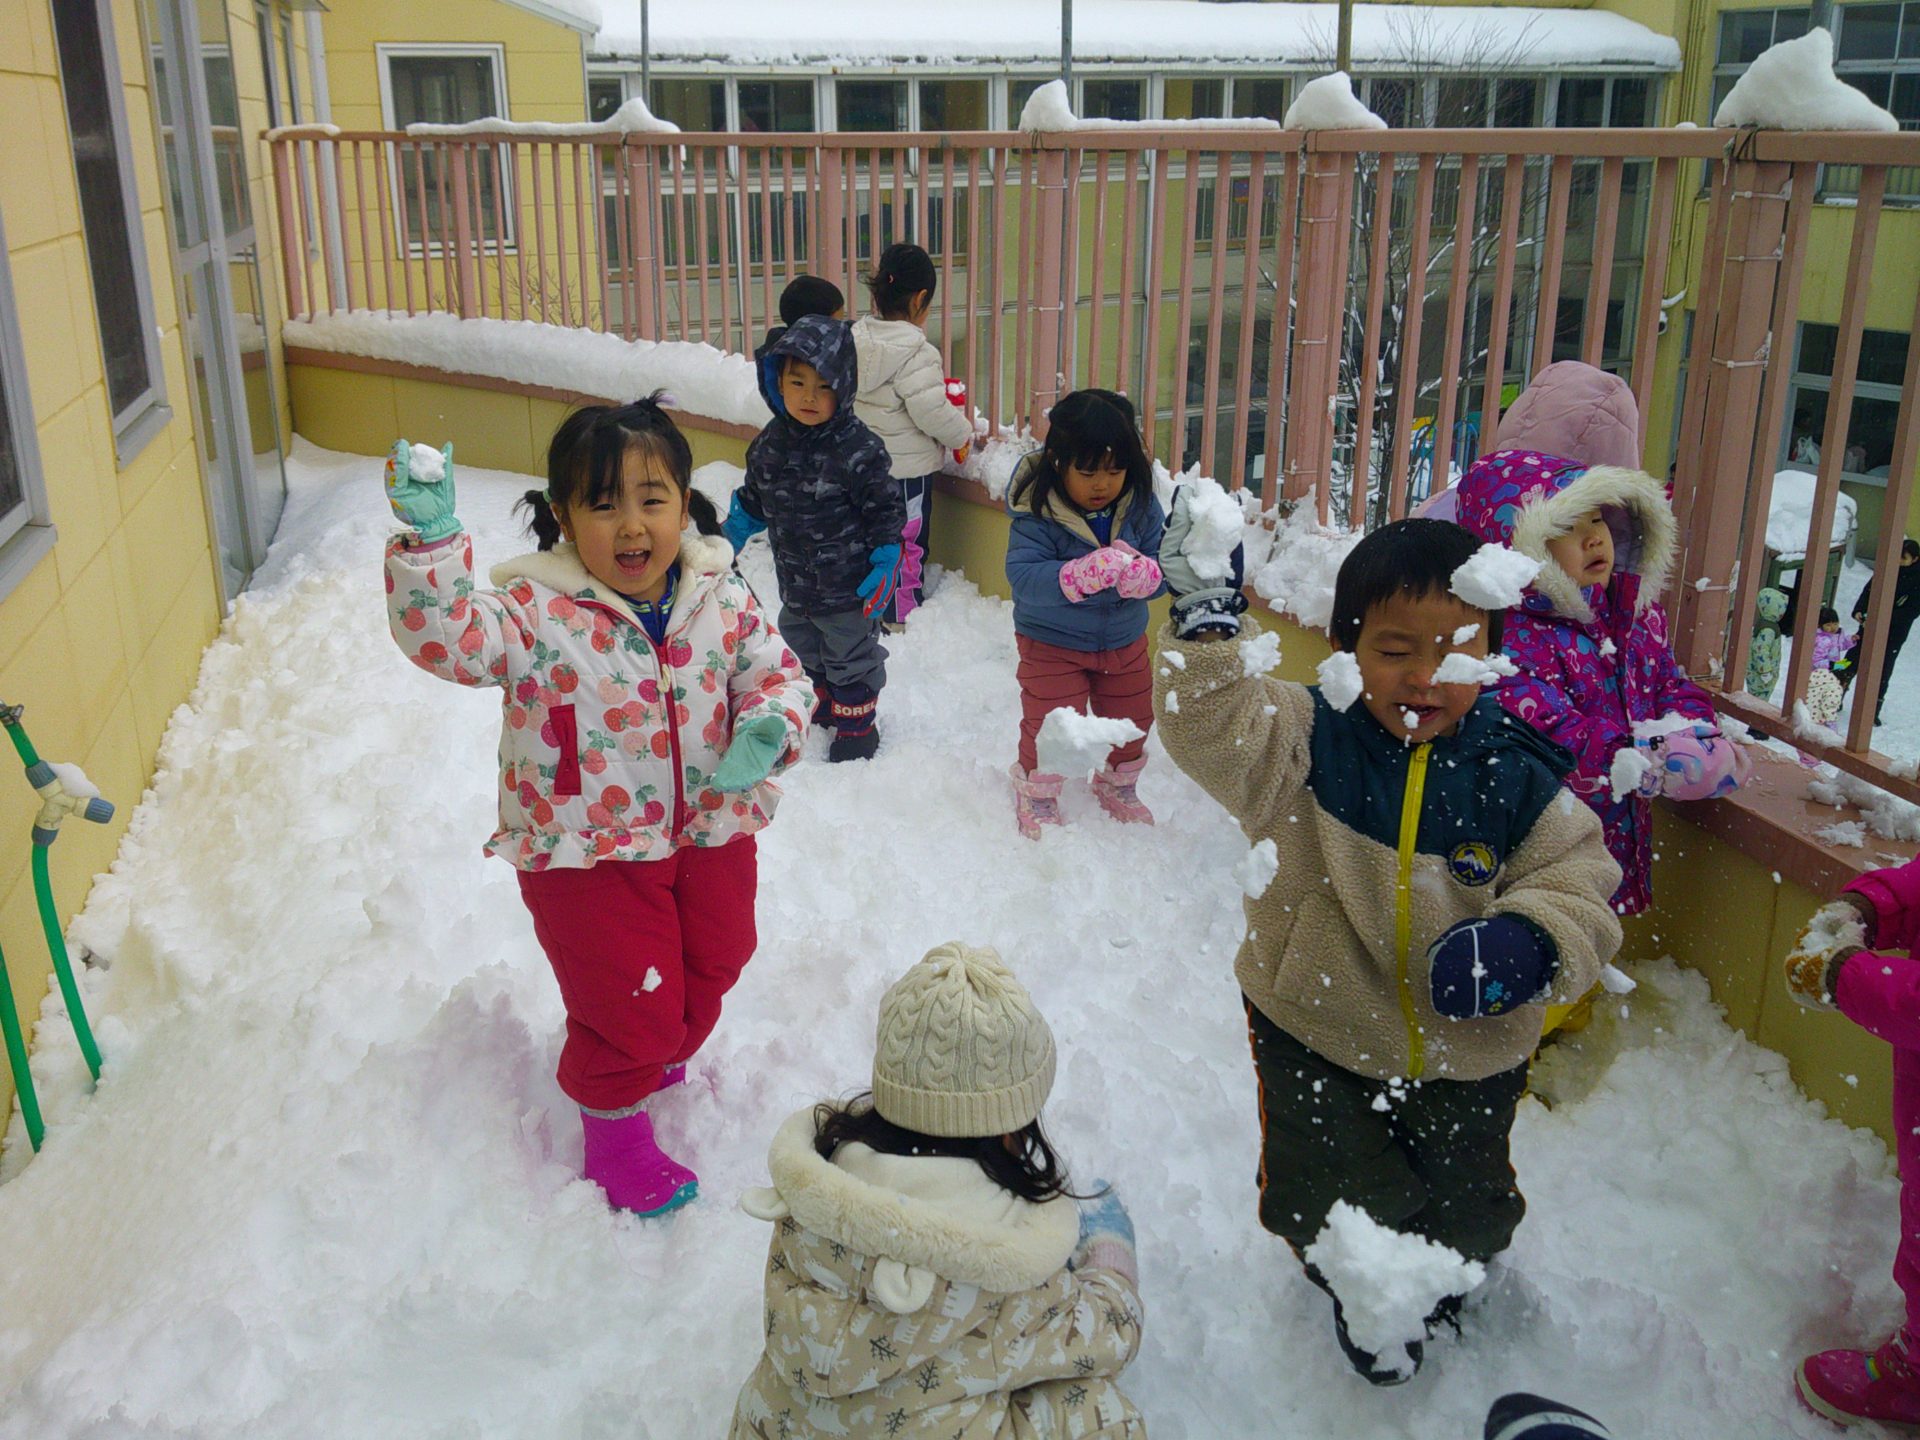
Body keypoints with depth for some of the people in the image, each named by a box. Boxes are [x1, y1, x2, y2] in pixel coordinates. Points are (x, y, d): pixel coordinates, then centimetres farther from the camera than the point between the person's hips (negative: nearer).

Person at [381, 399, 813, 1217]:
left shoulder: (721, 597, -8)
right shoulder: (536, 612, -20)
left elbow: (776, 672, 0)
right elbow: (448, 639, -34)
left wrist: (769, 728, -21)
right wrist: (431, 539, -47)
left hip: (711, 833, 5)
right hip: (589, 853, -5)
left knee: (711, 969, 25)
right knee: (628, 1004, 4)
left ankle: (661, 1060, 58)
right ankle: (615, 1132, 34)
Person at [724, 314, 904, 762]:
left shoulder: (859, 449, -21)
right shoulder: (770, 443, -4)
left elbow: (884, 510, -14)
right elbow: (755, 499, 12)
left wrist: (884, 563, -16)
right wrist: (733, 532, 11)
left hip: (848, 587, -6)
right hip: (795, 584, 6)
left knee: (851, 656, 12)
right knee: (804, 650, 25)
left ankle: (857, 724, 31)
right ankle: (825, 704, 48)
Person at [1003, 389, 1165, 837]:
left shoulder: (1141, 507, -11)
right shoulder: (1037, 515, -23)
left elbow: (1161, 570, -12)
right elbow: (1023, 576, -32)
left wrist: (1139, 574, -36)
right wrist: (1082, 574, -46)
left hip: (1124, 639, 5)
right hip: (1052, 643, -4)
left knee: (1131, 720, 18)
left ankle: (1118, 787, 46)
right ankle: (1036, 797, 28)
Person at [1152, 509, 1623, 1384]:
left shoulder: (1514, 776, -12)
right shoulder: (1307, 742, -15)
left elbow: (1577, 872, -8)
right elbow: (1210, 729, -27)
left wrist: (1532, 940, -27)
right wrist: (1204, 627, -40)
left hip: (1468, 1048, 2)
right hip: (1319, 1030, -1)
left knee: (1466, 1206, 23)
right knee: (1334, 1202, 12)